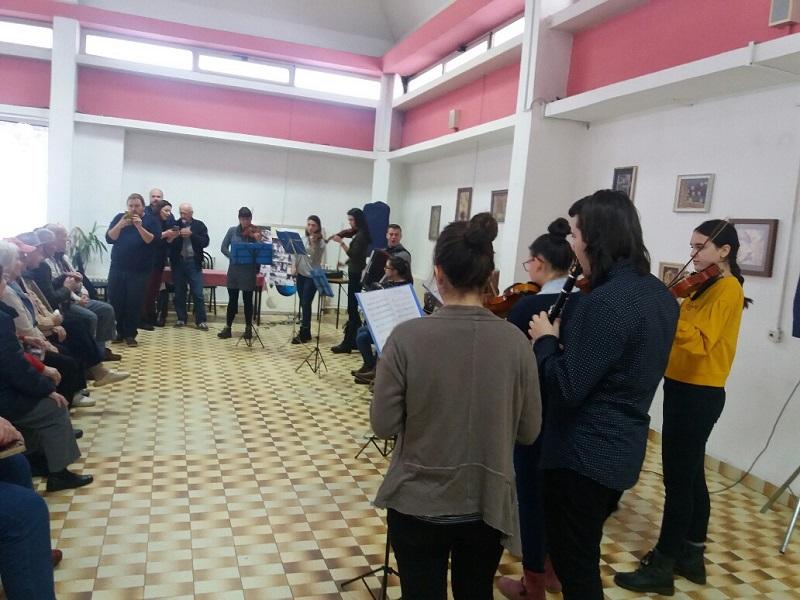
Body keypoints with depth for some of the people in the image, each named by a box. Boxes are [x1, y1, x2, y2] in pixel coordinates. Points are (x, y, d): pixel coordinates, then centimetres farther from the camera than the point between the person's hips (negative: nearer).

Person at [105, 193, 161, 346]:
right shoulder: (119, 218, 8)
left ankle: (131, 334, 6)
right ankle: (119, 332, 14)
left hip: (140, 271, -3)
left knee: (134, 303, -3)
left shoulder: (151, 221, 1)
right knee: (115, 302, 2)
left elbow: (153, 241, -13)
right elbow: (109, 238, -1)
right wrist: (120, 225, -16)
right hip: (117, 269, 3)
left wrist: (140, 227, -24)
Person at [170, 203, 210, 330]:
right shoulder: (175, 224, 6)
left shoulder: (199, 225, 3)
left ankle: (201, 320, 1)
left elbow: (205, 242, -7)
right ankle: (181, 318, 18)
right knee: (179, 293, 7)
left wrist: (191, 234, -16)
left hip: (194, 262, -2)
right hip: (178, 262, 2)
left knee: (198, 293, -4)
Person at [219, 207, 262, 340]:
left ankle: (248, 328, 15)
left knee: (247, 299, 5)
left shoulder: (254, 232, -2)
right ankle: (227, 327, 14)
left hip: (249, 271, -2)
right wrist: (233, 256, -14)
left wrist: (258, 240, -26)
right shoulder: (232, 231, 4)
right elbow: (224, 247, 2)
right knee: (232, 299, 7)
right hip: (234, 269, 2)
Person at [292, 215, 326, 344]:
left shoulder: (320, 242, -8)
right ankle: (305, 331, 18)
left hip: (312, 276, -6)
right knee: (302, 304, 10)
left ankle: (304, 334, -6)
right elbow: (297, 253, 16)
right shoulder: (303, 238, 10)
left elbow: (314, 258, -19)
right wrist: (294, 266, 3)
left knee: (306, 304, -10)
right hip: (301, 274, 7)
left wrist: (313, 243, -29)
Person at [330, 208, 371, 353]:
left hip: (356, 275, -10)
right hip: (356, 273, 10)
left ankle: (347, 344, -5)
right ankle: (355, 340, 20)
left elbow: (353, 254, -22)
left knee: (352, 309, -7)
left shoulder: (361, 235, -15)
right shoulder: (360, 234, 13)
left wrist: (341, 242, -24)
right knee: (353, 309, 13)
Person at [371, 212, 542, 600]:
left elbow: (384, 425, -12)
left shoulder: (407, 336, -18)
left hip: (418, 504, -2)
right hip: (487, 506, 2)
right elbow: (529, 432, -3)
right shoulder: (515, 341, -12)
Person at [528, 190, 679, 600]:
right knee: (584, 553, 26)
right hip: (623, 446, 9)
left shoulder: (606, 301, -25)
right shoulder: (660, 295, 5)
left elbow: (568, 387, -24)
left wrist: (544, 340, -8)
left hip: (585, 452, -9)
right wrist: (563, 342, 8)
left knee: (573, 562, 8)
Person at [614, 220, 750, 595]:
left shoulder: (726, 288, -14)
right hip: (689, 389, 10)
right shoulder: (707, 287, 15)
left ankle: (661, 568, 5)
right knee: (690, 475, 16)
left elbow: (699, 342, -28)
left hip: (697, 394, -10)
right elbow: (683, 330, 9)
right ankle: (691, 556, 29)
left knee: (677, 479, -4)